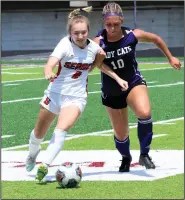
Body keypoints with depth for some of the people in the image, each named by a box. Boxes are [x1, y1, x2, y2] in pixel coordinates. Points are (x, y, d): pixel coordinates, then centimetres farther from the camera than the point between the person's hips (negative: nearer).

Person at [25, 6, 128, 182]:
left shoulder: (94, 48, -7)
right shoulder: (65, 45, -20)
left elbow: (100, 64, 16)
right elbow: (50, 64, -36)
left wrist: (117, 78, 6)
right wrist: (48, 73, -59)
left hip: (76, 97, 1)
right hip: (55, 93, -1)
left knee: (62, 129, -26)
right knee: (39, 133, 16)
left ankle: (44, 165, -25)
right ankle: (32, 154, 48)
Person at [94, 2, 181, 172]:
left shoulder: (133, 35, -15)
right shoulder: (98, 42, -21)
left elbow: (156, 39, 4)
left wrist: (170, 58, 13)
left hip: (134, 83, 0)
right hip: (111, 92, 0)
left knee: (145, 113, -32)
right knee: (121, 135, 9)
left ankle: (144, 154, -12)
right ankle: (126, 158, 45)